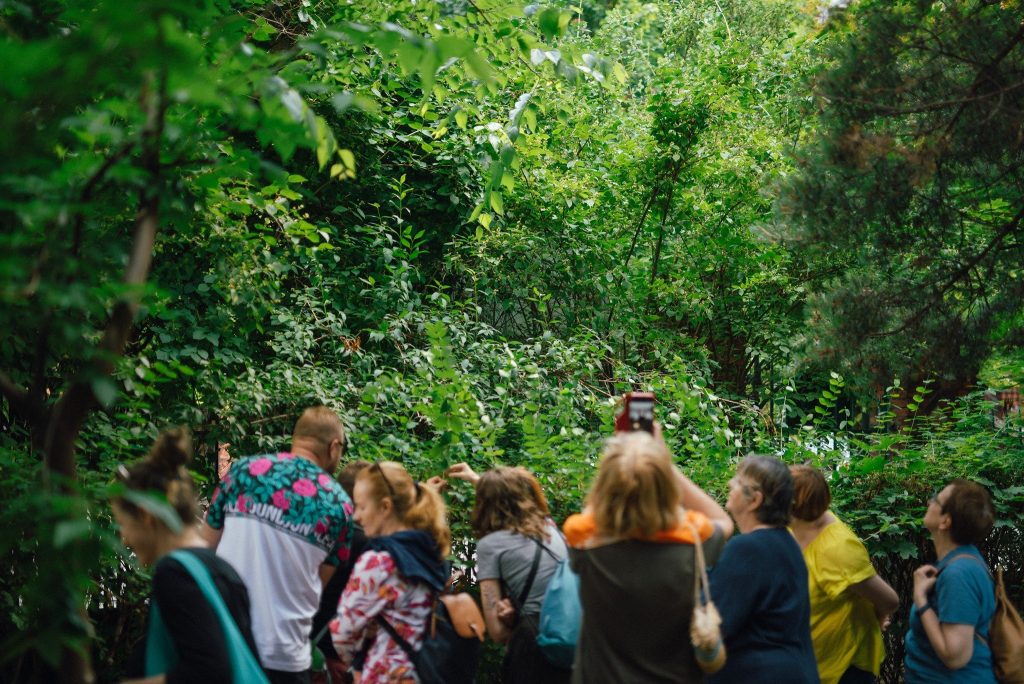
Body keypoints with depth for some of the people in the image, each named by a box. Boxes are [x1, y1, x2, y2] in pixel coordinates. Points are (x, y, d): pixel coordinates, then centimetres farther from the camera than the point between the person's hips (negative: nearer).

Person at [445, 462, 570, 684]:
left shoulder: (489, 544, 1)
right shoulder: (549, 526, 15)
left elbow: (498, 632, -4)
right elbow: (514, 496, 41)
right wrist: (476, 479, 52)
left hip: (535, 645, -5)